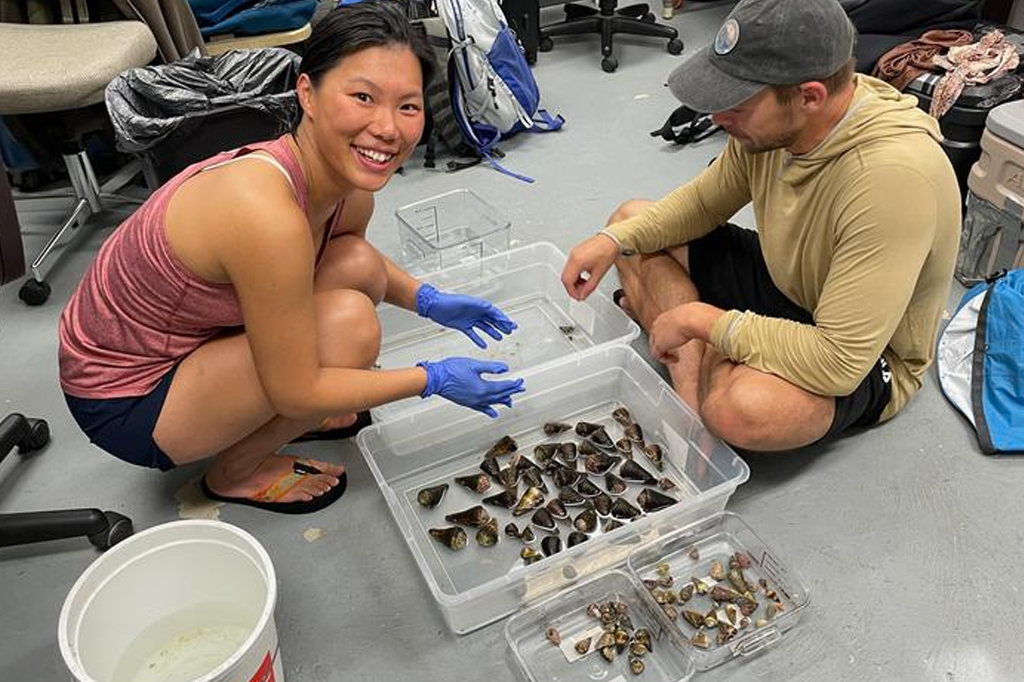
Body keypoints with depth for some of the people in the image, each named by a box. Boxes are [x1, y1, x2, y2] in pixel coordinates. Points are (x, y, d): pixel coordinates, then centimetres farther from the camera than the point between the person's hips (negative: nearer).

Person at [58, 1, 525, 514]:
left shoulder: (351, 190, -10)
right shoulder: (267, 214, -35)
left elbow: (357, 263, 16)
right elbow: (296, 390, -25)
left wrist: (428, 302, 0)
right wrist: (434, 379, -16)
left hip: (182, 341, 8)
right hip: (122, 402, -7)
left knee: (359, 266, -4)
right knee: (350, 325, -24)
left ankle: (268, 413, 14)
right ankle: (235, 473, 1)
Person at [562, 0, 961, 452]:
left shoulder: (893, 176, -36)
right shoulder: (772, 124, -14)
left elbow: (840, 363, -36)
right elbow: (705, 201, 5)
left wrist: (700, 319, -28)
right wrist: (614, 240, -11)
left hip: (866, 359, -8)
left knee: (741, 408, -41)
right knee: (631, 220, -2)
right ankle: (692, 378, -16)